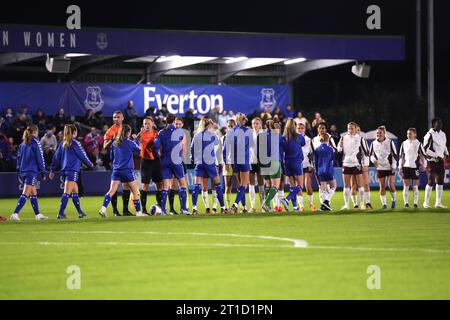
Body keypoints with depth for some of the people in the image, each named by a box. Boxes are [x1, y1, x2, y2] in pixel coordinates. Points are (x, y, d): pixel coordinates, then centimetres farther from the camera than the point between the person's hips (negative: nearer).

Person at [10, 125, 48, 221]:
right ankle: (15, 213, -19)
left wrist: (19, 172, 19)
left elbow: (19, 157, 14)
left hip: (23, 171, 7)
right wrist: (43, 173, -3)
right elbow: (40, 158, -8)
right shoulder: (35, 142, -8)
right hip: (32, 171, -7)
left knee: (33, 193, 15)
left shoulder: (23, 143, 12)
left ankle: (37, 214, 19)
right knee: (25, 194, -10)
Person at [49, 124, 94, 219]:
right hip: (73, 170, -8)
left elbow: (56, 157, 11)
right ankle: (60, 213, -16)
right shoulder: (75, 143, -9)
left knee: (75, 191, 17)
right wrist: (90, 164, 13)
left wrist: (52, 170, 16)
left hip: (65, 170, 8)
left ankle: (80, 212, 23)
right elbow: (82, 155, -4)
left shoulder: (62, 144, 10)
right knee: (67, 192, -10)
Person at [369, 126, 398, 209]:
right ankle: (383, 203, 9)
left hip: (390, 167, -2)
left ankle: (393, 200, 11)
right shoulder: (374, 143, 4)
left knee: (391, 185, -12)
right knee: (382, 186, 1)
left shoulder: (390, 142, -4)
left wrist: (393, 166, -7)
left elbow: (394, 155, -1)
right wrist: (373, 160, -9)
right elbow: (371, 154, 13)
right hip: (380, 168, 2)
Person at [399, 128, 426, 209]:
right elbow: (401, 156, 14)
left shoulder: (418, 144, 1)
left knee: (415, 186, 1)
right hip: (406, 167, 2)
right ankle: (406, 203, 5)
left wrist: (423, 164, -7)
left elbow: (423, 155, 5)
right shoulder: (404, 144, 9)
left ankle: (416, 203, 5)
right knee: (406, 186, 1)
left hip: (415, 167, -2)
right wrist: (400, 167, 9)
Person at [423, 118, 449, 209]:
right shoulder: (430, 135, -13)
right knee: (431, 182, -4)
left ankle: (438, 203, 13)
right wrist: (436, 156, -18)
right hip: (432, 160, -7)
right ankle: (426, 202, 7)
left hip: (440, 161, 7)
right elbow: (425, 149, -16)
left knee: (440, 182, 7)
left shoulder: (443, 134, 11)